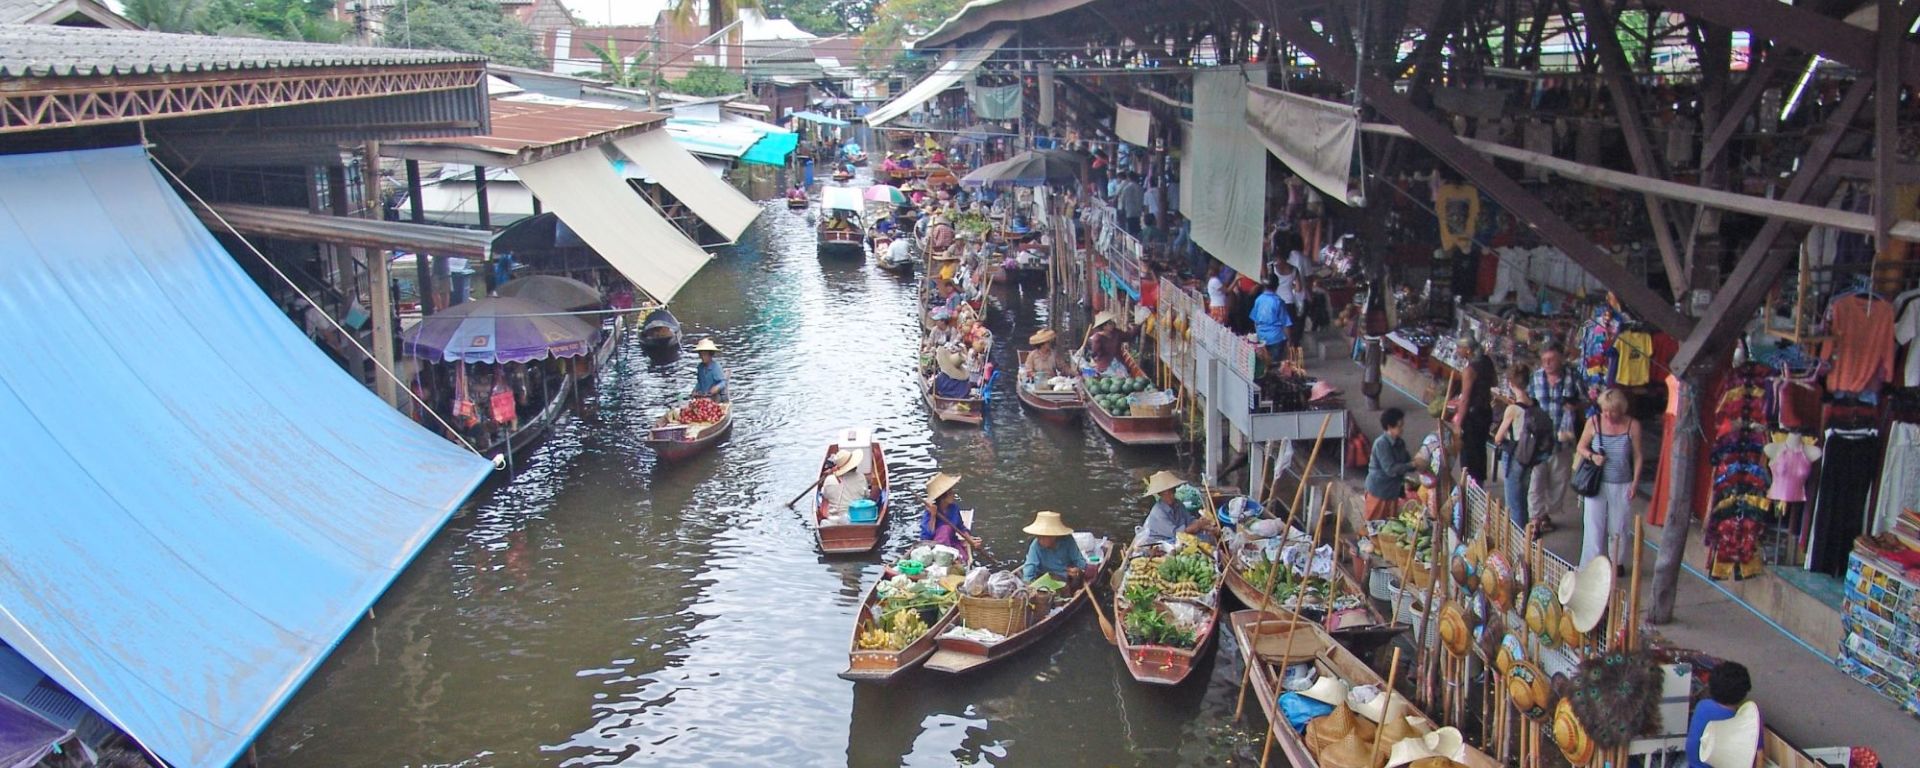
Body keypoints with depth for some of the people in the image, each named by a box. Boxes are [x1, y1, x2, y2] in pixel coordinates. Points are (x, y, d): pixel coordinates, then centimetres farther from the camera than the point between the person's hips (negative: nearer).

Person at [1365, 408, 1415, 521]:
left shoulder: (1400, 443, 4)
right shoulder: (1381, 444, -22)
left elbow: (1407, 461, 9)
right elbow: (1390, 469, -27)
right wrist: (1413, 465, -28)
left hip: (1393, 491, 8)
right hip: (1379, 492, -8)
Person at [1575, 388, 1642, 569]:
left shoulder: (1632, 426, -7)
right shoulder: (1594, 422, -6)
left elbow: (1637, 456, 1)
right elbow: (1580, 446, 5)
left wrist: (1635, 482, -2)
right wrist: (1592, 456, -16)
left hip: (1622, 485, 0)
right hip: (1597, 483, 0)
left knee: (1618, 527, 10)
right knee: (1594, 525, 1)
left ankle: (1617, 562, 28)